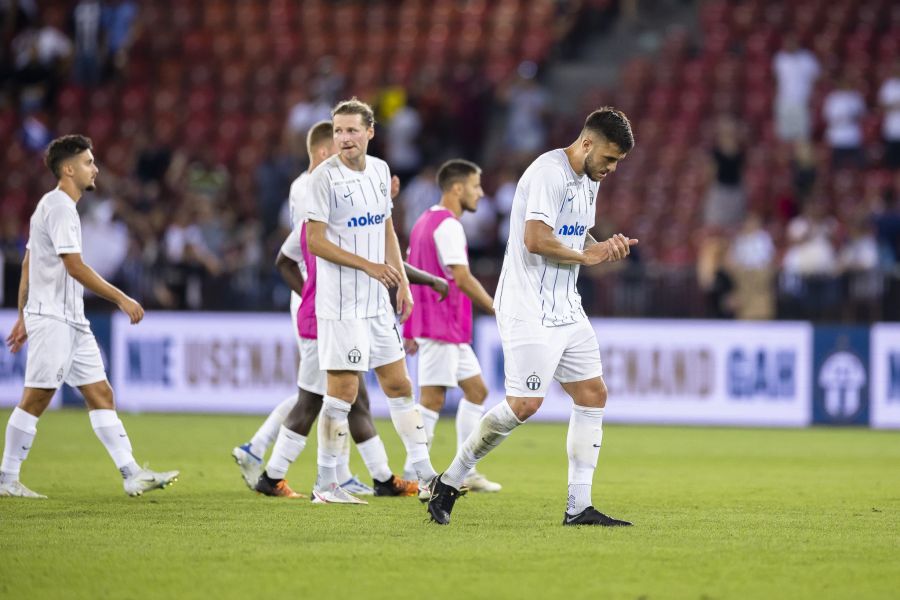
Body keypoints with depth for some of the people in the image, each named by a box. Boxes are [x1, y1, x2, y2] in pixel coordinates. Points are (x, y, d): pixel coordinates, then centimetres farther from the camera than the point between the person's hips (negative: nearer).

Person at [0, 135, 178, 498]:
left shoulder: (58, 206, 18)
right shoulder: (59, 207, -13)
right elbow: (75, 267, -19)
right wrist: (121, 299, -17)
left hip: (73, 320, 10)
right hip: (52, 318, -10)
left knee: (101, 394, 3)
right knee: (36, 398, -5)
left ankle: (132, 475, -2)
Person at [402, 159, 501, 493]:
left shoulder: (425, 222, 17)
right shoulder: (448, 225, -14)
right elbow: (462, 278, -20)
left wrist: (411, 331, 20)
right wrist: (496, 310, -12)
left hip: (452, 331, 10)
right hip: (441, 328, -10)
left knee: (476, 391, 13)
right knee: (432, 399, -8)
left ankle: (465, 472, 13)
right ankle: (413, 475, -6)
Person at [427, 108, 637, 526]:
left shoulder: (588, 180, 15)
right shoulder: (549, 172, -16)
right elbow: (536, 239, -26)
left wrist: (605, 247, 5)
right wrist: (586, 255, -13)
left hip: (566, 310, 10)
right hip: (530, 308, -10)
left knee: (593, 395, 5)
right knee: (525, 404, -14)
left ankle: (579, 507, 8)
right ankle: (448, 482, 0)